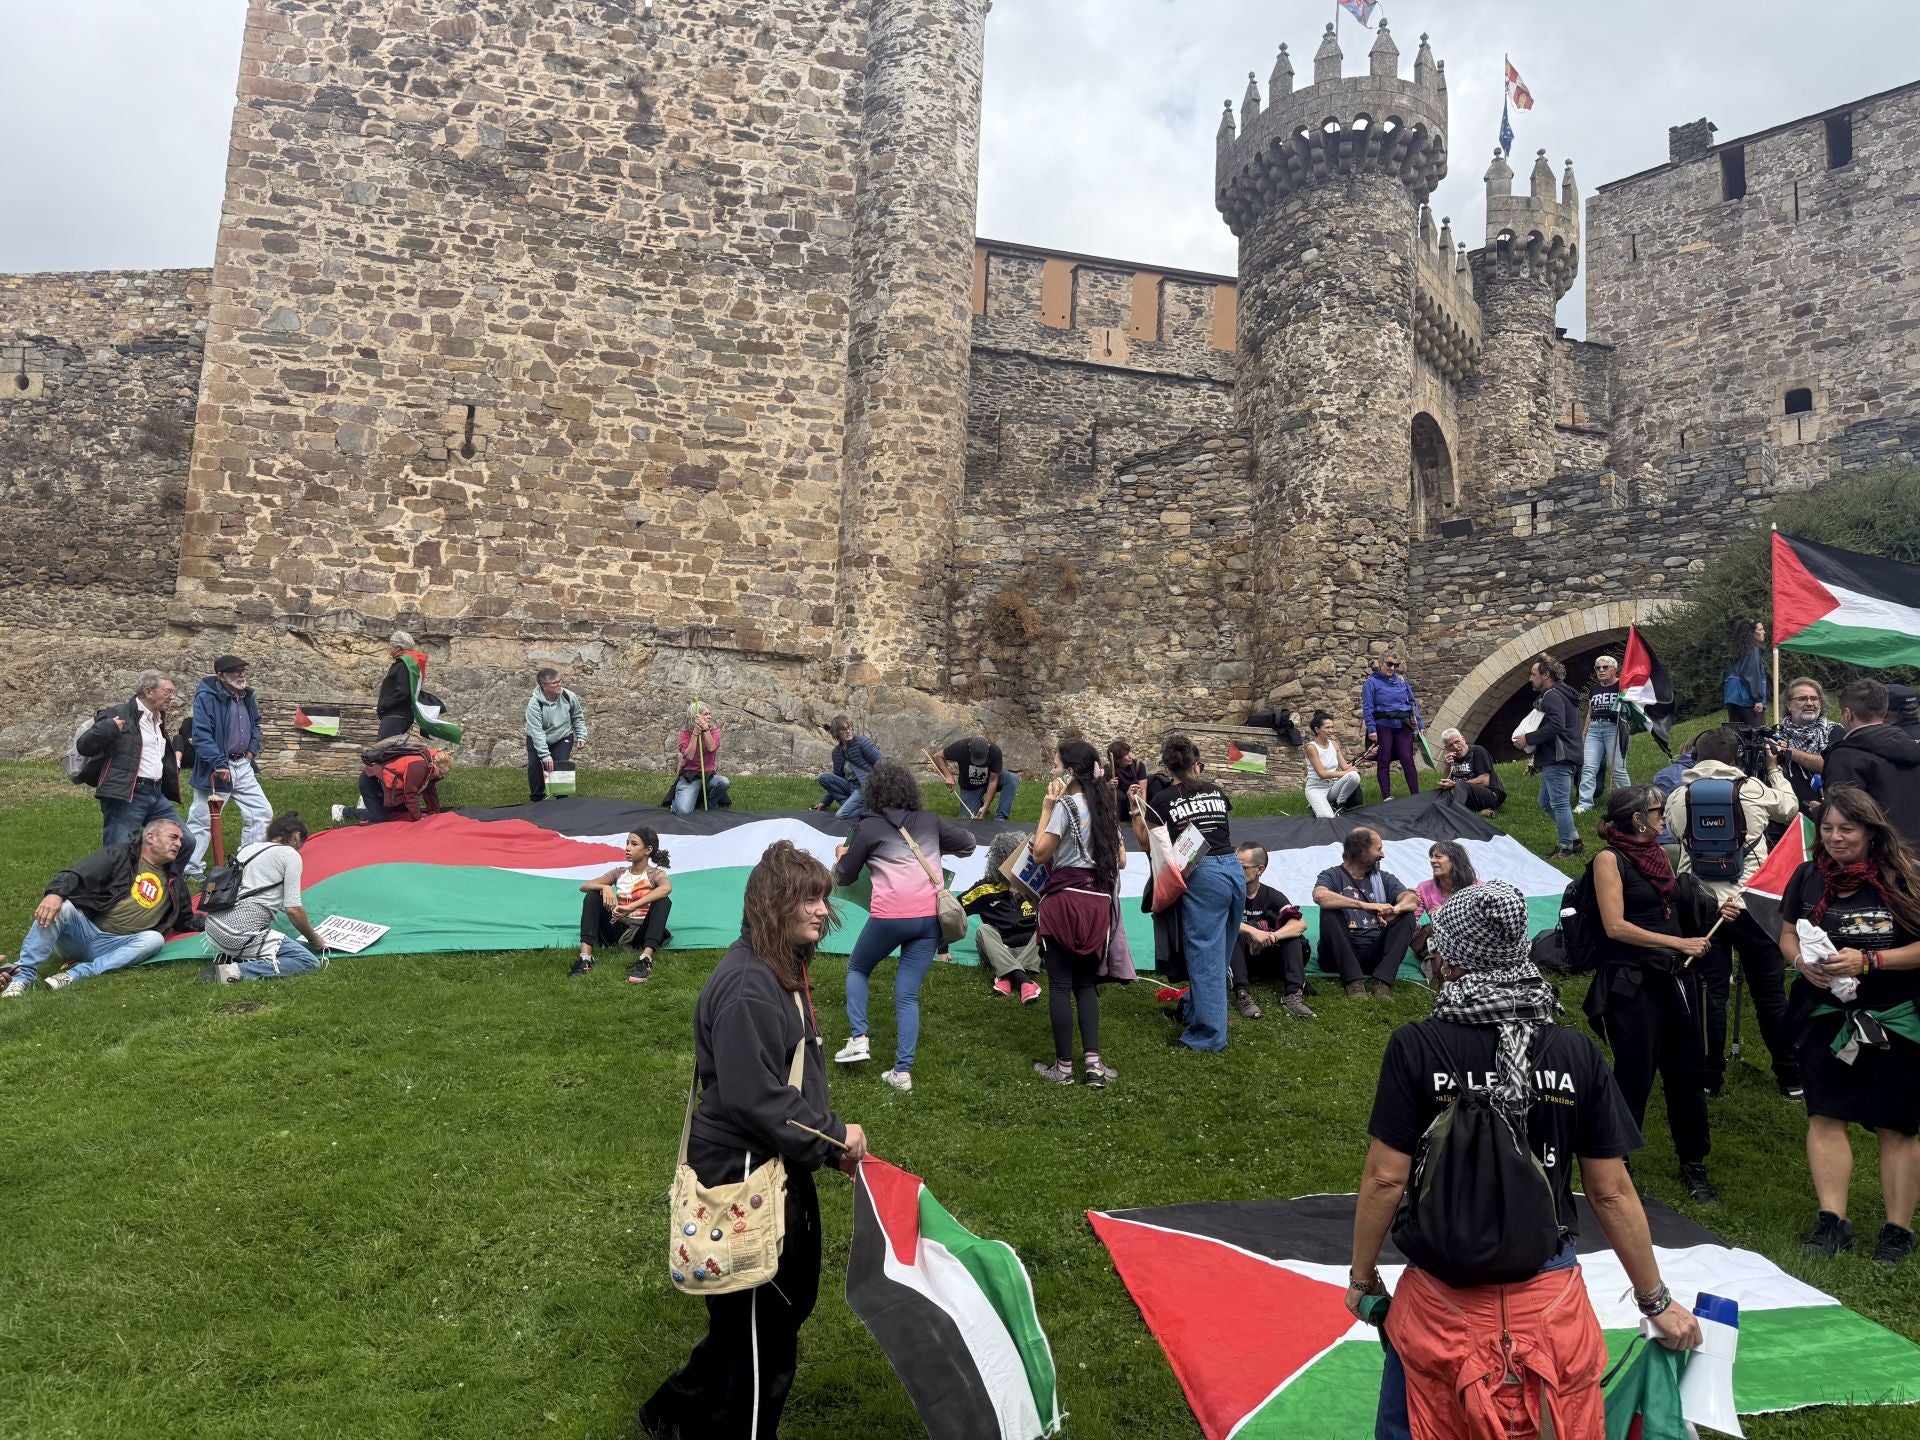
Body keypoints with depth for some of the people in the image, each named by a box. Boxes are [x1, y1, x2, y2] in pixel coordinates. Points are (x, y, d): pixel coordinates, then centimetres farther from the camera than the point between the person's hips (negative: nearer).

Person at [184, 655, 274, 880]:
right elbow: (201, 735, -22)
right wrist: (219, 764, -26)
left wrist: (252, 750, 11)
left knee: (262, 811, 9)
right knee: (203, 819, 1)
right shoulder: (207, 697, -16)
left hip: (242, 766, 8)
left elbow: (255, 724, 25)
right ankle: (191, 869, 14)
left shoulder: (247, 696, 8)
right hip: (216, 769, -7)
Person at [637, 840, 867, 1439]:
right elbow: (753, 1097, -28)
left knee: (793, 1300, 23)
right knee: (762, 1327, 7)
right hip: (744, 1174, -11)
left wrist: (831, 1134, 6)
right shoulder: (746, 986, -26)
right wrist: (833, 1137, -18)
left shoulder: (783, 969, 7)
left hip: (779, 1165, 11)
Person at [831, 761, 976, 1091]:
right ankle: (903, 1072, 5)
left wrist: (841, 856, 33)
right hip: (930, 916, 4)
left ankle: (858, 1039, 12)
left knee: (857, 968, 23)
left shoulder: (869, 827, 4)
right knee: (908, 995, 10)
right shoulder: (929, 821, 13)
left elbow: (844, 877, 12)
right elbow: (968, 843, 22)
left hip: (892, 915, -3)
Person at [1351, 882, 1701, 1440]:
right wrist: (1656, 1301, 12)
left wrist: (1362, 1277, 2)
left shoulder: (1416, 1047, -14)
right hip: (1551, 1295, 3)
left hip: (1443, 1297, -2)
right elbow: (1611, 1192, 0)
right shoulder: (1578, 1054, -6)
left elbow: (1386, 1178, -12)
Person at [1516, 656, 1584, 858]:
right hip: (1555, 759, 11)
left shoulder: (1552, 696, -14)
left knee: (1559, 803, -7)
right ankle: (1575, 839, 22)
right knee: (1546, 803, 17)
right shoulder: (1553, 694, 21)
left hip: (1557, 760, -11)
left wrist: (1528, 739, -19)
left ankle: (1567, 847, -2)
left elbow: (1556, 725, -28)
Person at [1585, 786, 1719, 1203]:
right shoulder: (1609, 859, -10)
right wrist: (1679, 943, -15)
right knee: (1635, 1077, 2)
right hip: (1631, 982, -7)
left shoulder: (1659, 853, 11)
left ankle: (1693, 1164, 28)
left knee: (1687, 1072, 12)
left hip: (1674, 977, 7)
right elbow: (1615, 926, -16)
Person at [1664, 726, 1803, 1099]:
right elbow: (1790, 808, 13)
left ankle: (1710, 1076, 14)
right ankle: (1790, 1077, 22)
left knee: (1710, 992, 9)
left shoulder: (1677, 798, -1)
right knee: (1770, 992, 11)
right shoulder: (1753, 789, -5)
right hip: (1752, 903, -1)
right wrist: (1774, 768, 25)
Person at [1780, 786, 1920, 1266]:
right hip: (1826, 1016, 3)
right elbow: (1788, 934, 9)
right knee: (1825, 1115, 0)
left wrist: (1867, 961, -22)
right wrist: (1803, 962, -11)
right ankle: (1832, 1221, 7)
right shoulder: (1808, 876, 1)